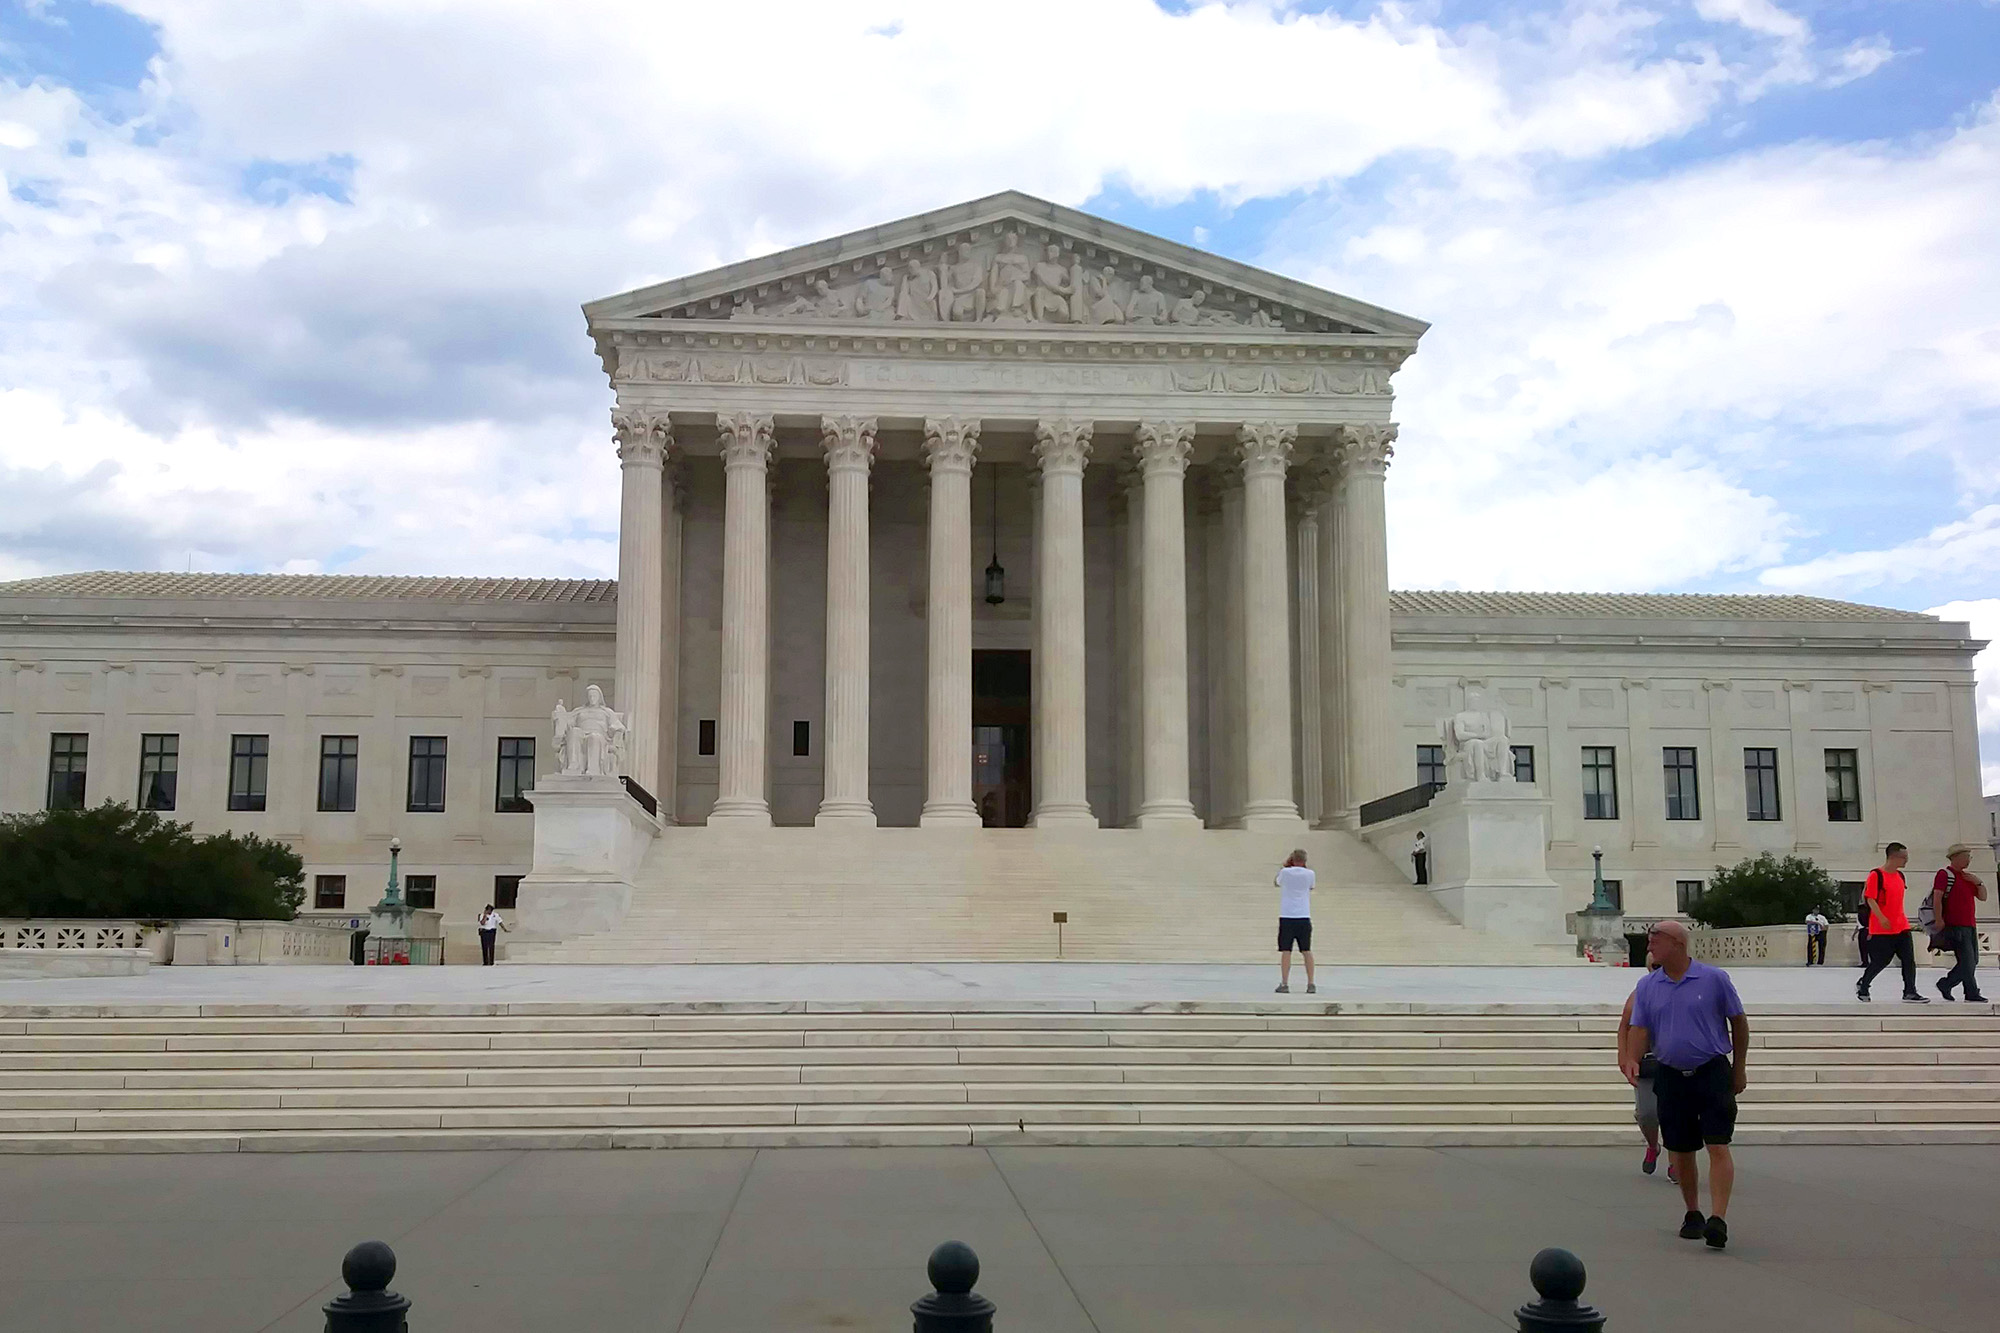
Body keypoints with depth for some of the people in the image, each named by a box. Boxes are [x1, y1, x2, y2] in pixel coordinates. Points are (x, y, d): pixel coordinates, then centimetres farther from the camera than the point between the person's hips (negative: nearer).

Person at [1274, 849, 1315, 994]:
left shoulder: (1285, 872, -4)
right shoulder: (1309, 874, -1)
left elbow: (1276, 882, 17)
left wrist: (1283, 866, 22)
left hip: (1286, 917, -2)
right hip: (1304, 917, 2)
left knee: (1285, 951, -1)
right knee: (1306, 951, 8)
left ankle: (1284, 984, -6)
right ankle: (1311, 984, 8)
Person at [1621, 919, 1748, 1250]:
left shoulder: (1714, 979, -3)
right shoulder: (1646, 986, 6)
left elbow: (1738, 1022, 5)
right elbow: (1640, 1028, 4)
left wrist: (1739, 1068, 6)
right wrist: (1631, 1060, -14)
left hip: (1713, 1073, -3)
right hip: (1670, 1077, 3)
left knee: (1718, 1147, -12)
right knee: (1680, 1151, 8)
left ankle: (1718, 1220, -16)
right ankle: (1692, 1214, 24)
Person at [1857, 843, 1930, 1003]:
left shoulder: (1900, 876, 12)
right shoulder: (1876, 874, -11)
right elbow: (1870, 898, -16)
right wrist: (1881, 917, -24)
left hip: (1901, 927, 7)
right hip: (1881, 929, -7)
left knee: (1909, 959, -3)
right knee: (1880, 962, 0)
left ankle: (1910, 993, -1)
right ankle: (1862, 986, 20)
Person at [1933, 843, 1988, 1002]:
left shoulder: (1967, 876, 19)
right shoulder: (1945, 875, -7)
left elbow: (1983, 897, 20)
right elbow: (1937, 899, -15)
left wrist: (1978, 882, 3)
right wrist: (1939, 921, -20)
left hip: (1970, 926, 9)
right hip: (1955, 926, -9)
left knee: (1972, 961, 9)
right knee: (1967, 962, -10)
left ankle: (1945, 985, 17)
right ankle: (1972, 993, -1)